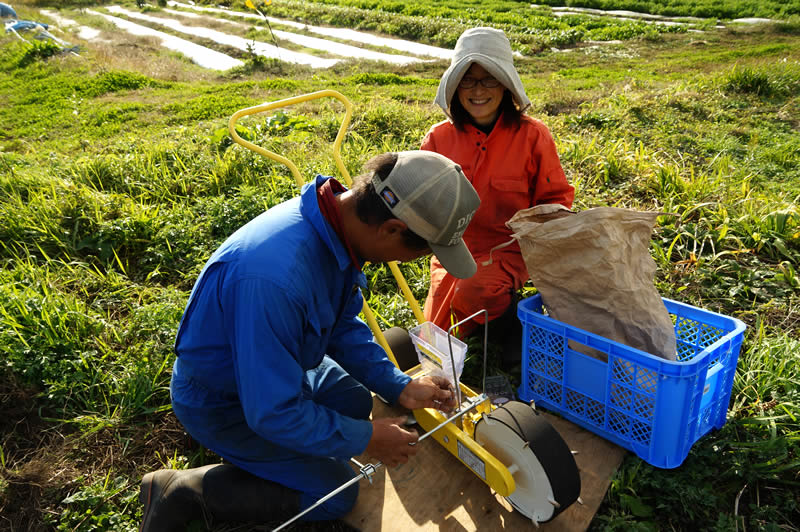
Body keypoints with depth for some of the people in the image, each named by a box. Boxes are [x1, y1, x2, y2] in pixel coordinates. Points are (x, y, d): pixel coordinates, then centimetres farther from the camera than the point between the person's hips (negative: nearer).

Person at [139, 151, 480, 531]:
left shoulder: (340, 222, -15)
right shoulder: (274, 277, -43)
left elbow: (343, 325, 2)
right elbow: (273, 411, -31)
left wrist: (399, 387, -2)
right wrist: (364, 439, -18)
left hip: (276, 369, 8)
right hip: (224, 400, -8)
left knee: (357, 401, 21)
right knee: (337, 493, 0)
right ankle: (184, 491, 3)